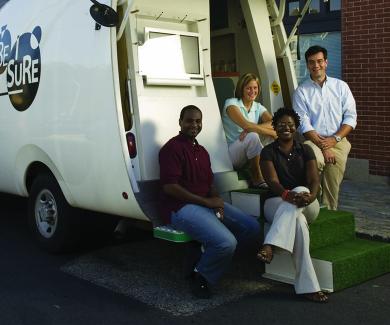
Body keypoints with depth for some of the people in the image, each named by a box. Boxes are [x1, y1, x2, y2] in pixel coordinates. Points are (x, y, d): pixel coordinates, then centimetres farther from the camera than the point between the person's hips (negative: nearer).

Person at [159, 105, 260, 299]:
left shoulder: (202, 151, 21)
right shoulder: (172, 148, -8)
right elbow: (169, 187, -18)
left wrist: (217, 202, -2)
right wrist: (206, 202, -17)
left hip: (208, 204, 9)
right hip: (181, 208, -9)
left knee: (252, 227, -2)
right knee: (226, 242, -28)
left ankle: (212, 253, 5)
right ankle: (201, 276, -1)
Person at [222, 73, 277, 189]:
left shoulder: (258, 107, 10)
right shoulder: (231, 103, -7)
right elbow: (246, 125, -24)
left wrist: (251, 129, -28)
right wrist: (273, 132, -22)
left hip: (251, 152, 6)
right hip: (231, 152, -6)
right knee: (253, 136, -33)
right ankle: (257, 179, -22)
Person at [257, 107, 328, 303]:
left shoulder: (305, 150, 11)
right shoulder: (268, 152, 4)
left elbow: (314, 179, -5)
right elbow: (272, 181, -13)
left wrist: (311, 195, -31)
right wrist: (288, 195, -37)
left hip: (307, 206, 1)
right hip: (277, 203, -1)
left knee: (300, 190, -36)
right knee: (298, 220, -37)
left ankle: (270, 246, -48)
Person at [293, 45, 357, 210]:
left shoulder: (341, 86, 12)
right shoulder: (301, 91, 7)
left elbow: (350, 117, 7)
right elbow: (304, 124, -2)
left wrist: (335, 138, -9)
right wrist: (323, 146, -13)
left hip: (337, 142, 2)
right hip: (313, 141, -2)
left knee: (332, 186, -11)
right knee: (315, 159, -33)